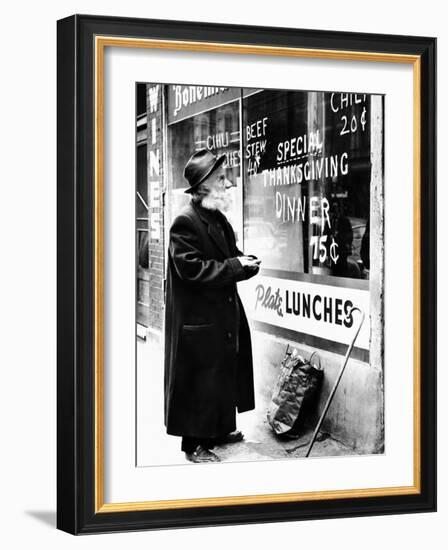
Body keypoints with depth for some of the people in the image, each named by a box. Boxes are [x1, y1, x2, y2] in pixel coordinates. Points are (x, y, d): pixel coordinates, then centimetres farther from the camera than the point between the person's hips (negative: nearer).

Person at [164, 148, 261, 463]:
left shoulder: (219, 219, 11)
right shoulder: (186, 222, -18)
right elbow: (192, 269, -24)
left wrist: (246, 262, -3)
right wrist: (236, 266, -21)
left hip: (224, 316, 9)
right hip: (198, 320, -9)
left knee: (225, 373, 18)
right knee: (198, 380, -1)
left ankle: (219, 428, 33)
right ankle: (195, 443, 10)